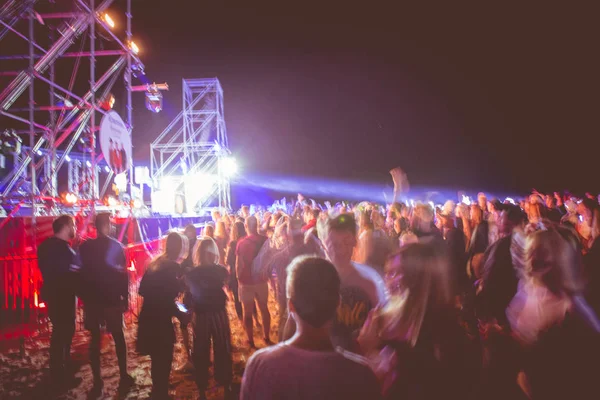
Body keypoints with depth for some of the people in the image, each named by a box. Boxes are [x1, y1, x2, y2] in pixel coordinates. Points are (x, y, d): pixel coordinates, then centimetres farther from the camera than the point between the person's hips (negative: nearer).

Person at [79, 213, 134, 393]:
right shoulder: (116, 246, -7)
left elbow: (82, 273, 0)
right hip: (112, 299, -1)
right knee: (118, 336, 11)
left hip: (92, 299, 2)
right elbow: (123, 274, -7)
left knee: (95, 338, 9)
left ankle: (97, 380, 10)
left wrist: (83, 297, 10)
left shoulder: (85, 247, -2)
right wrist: (125, 298, 1)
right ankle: (124, 376, 15)